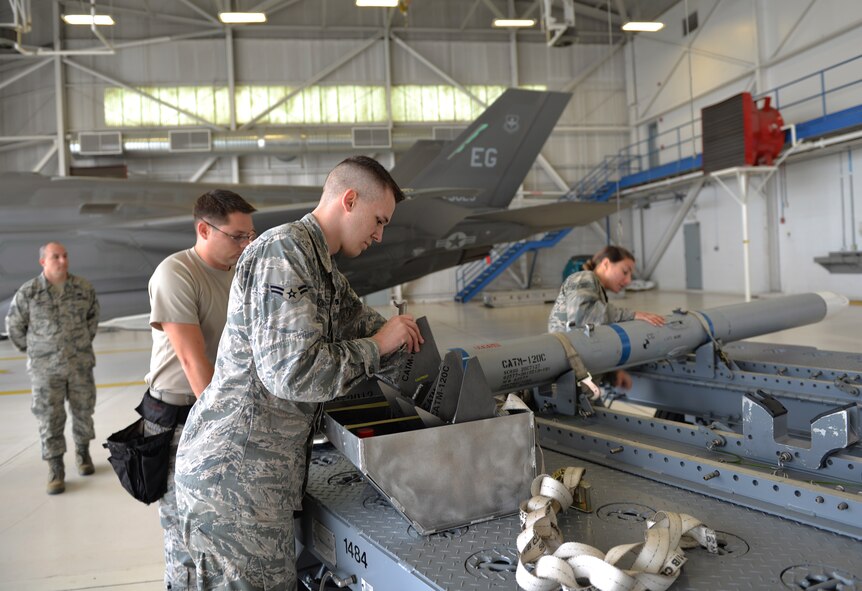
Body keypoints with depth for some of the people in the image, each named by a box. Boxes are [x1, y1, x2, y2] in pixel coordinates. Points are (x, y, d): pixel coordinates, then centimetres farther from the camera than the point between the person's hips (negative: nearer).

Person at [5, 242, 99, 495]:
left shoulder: (84, 288, -3)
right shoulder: (28, 292, -9)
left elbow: (93, 315, 16)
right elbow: (14, 325, 6)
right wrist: (32, 350, 9)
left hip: (81, 364, 2)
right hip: (45, 369, -2)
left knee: (83, 411, 14)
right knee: (50, 418, 2)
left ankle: (83, 452, 35)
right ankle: (56, 469, 13)